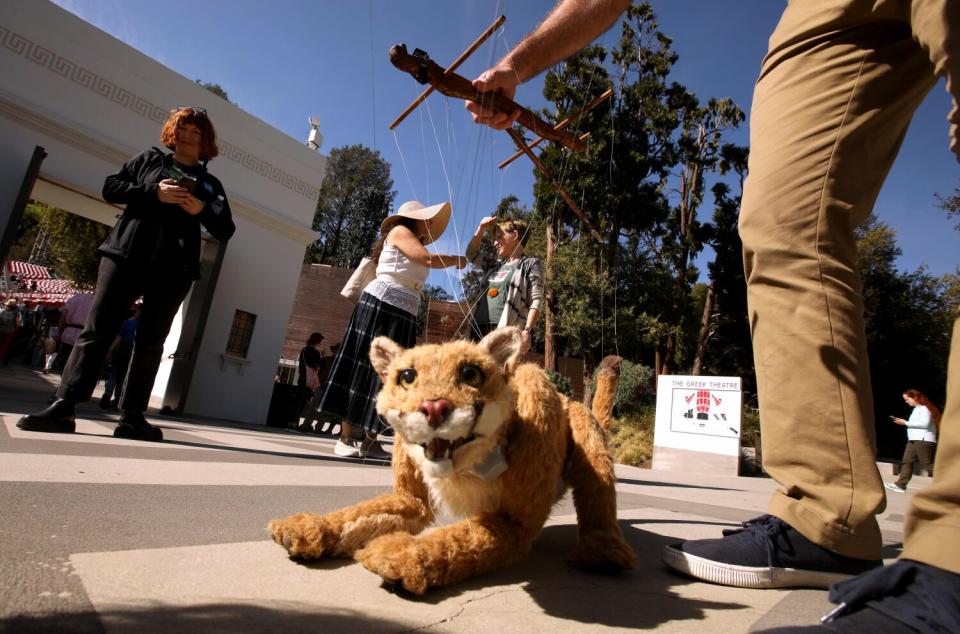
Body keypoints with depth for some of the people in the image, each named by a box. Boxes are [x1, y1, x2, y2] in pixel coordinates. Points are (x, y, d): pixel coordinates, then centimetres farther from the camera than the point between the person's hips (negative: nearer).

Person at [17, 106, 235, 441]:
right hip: (126, 255, 0)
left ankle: (132, 417, 4)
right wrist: (153, 193, -8)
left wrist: (202, 210, -11)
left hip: (173, 268, 0)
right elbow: (110, 187, 9)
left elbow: (225, 230, 9)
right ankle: (63, 406, -1)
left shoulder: (210, 184, 15)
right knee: (97, 330, -4)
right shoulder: (149, 159, 17)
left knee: (150, 341, 0)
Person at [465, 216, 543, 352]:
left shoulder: (531, 264, 6)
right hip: (478, 329, 7)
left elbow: (535, 301, -4)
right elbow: (471, 254, 39)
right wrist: (481, 229, 27)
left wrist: (527, 330, -17)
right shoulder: (497, 265, 25)